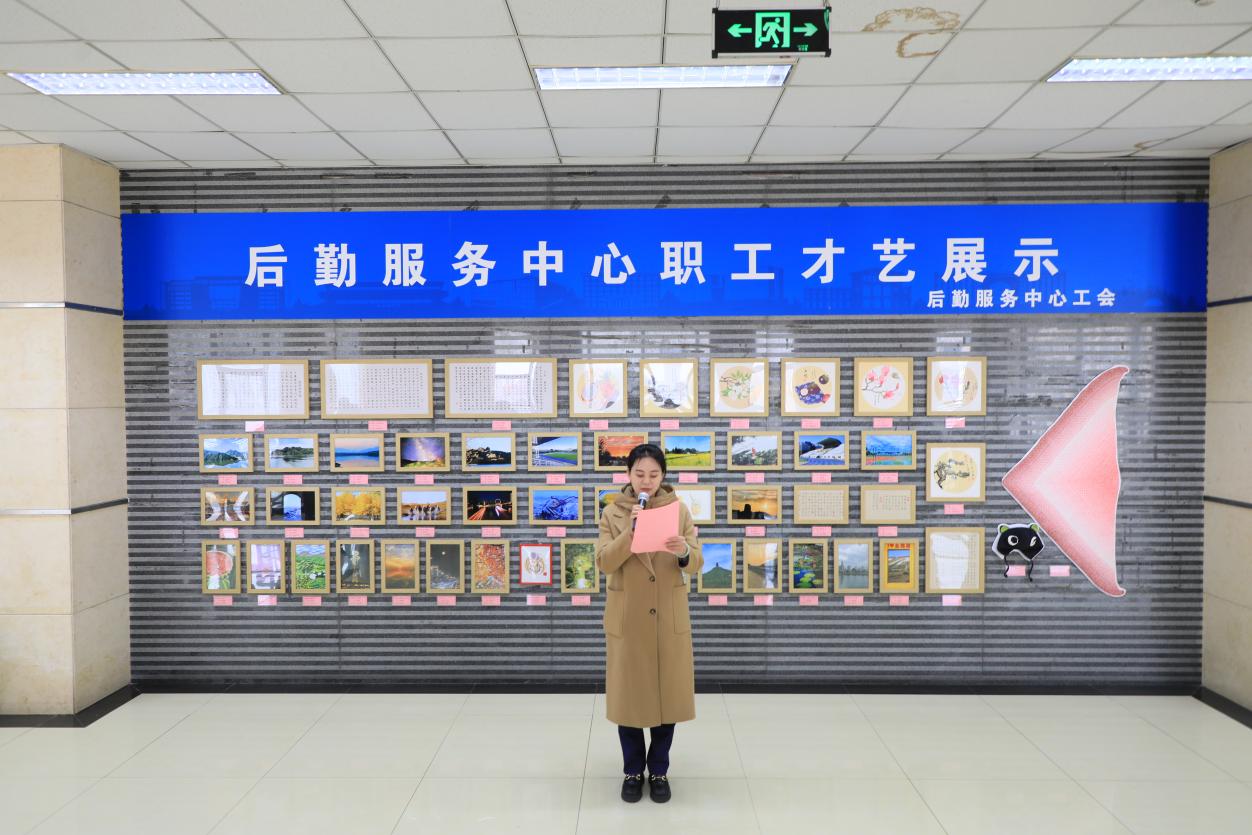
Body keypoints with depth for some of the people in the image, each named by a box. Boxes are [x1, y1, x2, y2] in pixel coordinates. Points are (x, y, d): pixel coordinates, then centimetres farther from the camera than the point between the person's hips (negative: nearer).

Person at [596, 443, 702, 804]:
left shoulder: (679, 509, 0)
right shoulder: (612, 512, -2)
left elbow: (696, 563, -7)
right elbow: (603, 562, -13)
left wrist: (683, 552, -30)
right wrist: (631, 531, -27)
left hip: (670, 618, 1)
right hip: (627, 618, -1)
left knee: (668, 692, 7)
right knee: (628, 694, 7)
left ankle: (659, 771, 26)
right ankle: (633, 771, 25)